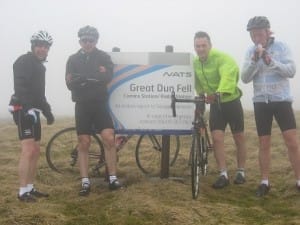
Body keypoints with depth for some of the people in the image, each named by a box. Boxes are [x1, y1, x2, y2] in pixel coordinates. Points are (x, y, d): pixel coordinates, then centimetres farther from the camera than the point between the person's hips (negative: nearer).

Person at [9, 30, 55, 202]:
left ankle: (30, 188, 16)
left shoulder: (39, 65, 21)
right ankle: (23, 191, -11)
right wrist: (27, 108, -33)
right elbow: (21, 88, -22)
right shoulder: (24, 62, -9)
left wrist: (48, 111, 22)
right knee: (28, 151, -15)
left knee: (36, 151, 10)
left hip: (33, 110, 10)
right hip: (23, 110, -10)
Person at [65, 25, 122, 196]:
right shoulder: (73, 59, 6)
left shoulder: (104, 57, 4)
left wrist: (83, 78, -23)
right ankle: (85, 182, 8)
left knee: (109, 138, -12)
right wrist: (95, 76, -22)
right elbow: (70, 84, -7)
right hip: (82, 105, 1)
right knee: (84, 143, 2)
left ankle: (113, 178, -1)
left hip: (100, 104, -1)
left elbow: (108, 77, -14)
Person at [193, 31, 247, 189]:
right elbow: (196, 84, -3)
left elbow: (228, 77, -41)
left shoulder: (222, 58, -24)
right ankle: (223, 175, 2)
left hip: (231, 101, -4)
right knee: (217, 139, -6)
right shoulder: (195, 63, -3)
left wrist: (219, 93, -57)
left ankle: (241, 172, 22)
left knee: (239, 138, 6)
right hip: (215, 104, 4)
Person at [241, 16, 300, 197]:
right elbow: (245, 78, -4)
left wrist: (271, 62, -25)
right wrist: (254, 60, -19)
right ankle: (265, 182, 16)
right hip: (261, 102, 2)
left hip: (282, 100, -2)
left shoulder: (281, 46, -4)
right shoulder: (250, 51, 3)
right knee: (264, 144, 7)